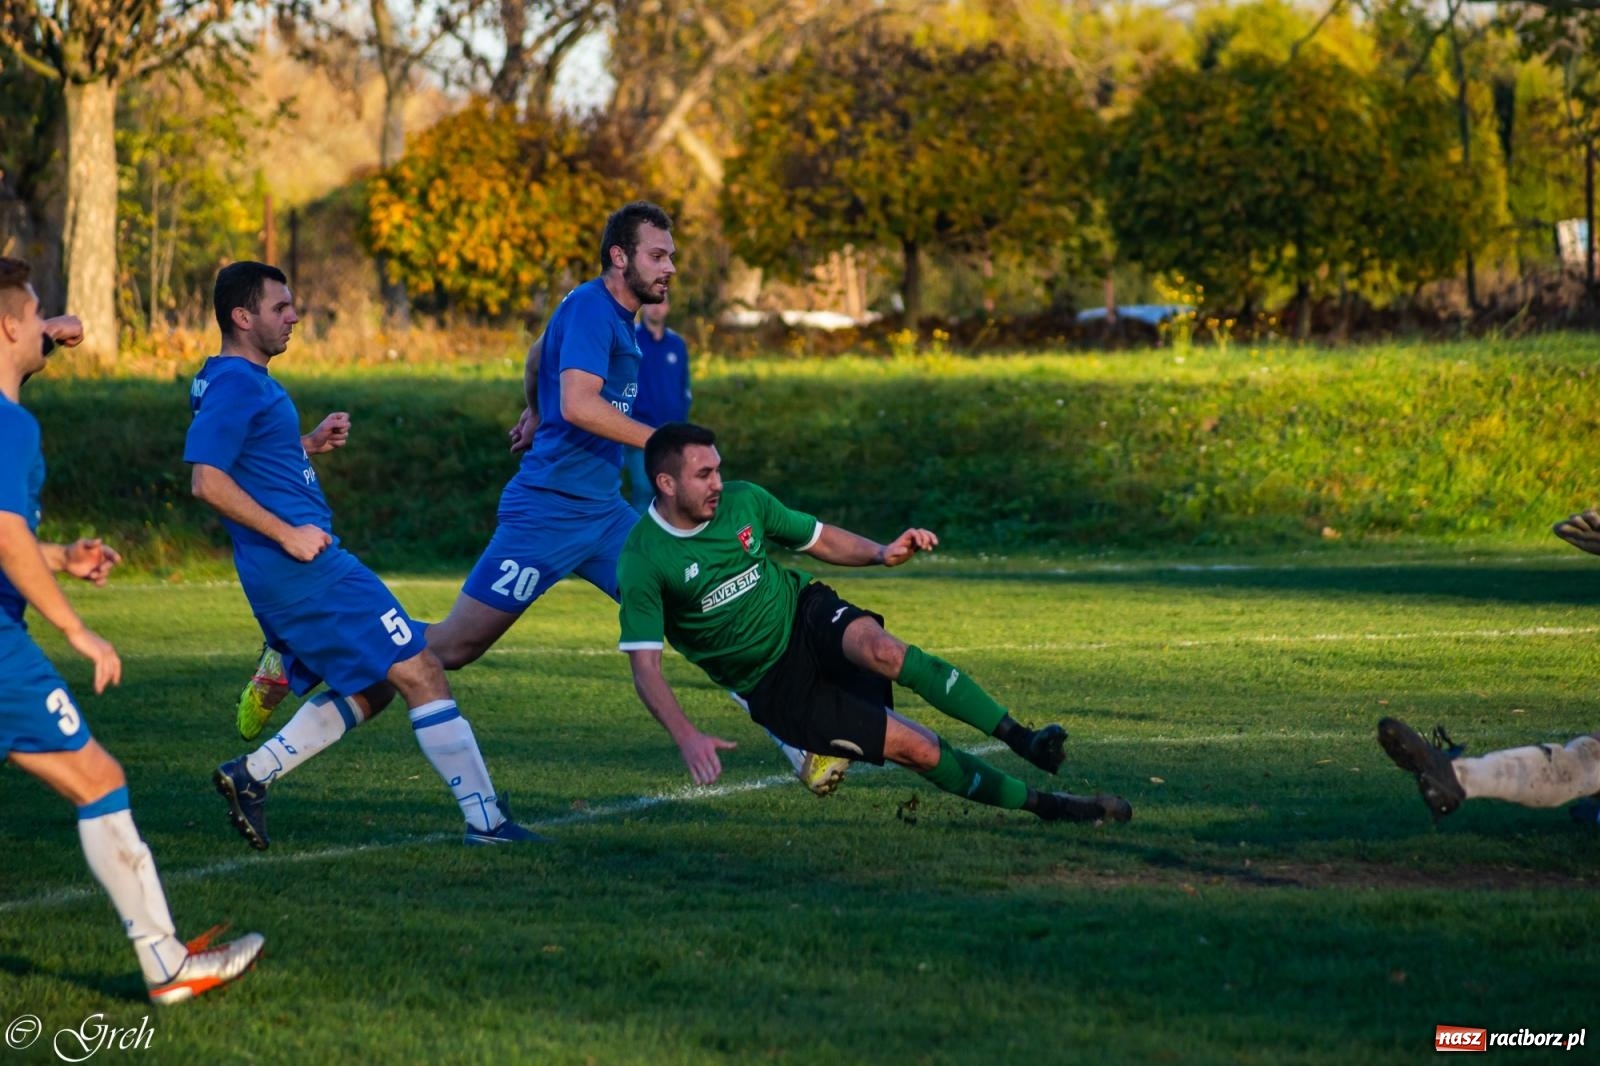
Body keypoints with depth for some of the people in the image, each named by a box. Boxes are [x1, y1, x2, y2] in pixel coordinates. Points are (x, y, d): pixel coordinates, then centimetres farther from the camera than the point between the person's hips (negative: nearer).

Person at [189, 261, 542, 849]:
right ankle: (485, 818, -7)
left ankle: (251, 774, 9)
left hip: (298, 566, 11)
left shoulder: (246, 381, 18)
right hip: (307, 571, -11)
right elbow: (207, 480, -22)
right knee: (421, 674, -8)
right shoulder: (234, 383, -13)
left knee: (369, 689, 15)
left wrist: (310, 444, 17)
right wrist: (288, 534, -21)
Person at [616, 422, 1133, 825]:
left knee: (880, 648, -35)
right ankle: (1044, 804, -9)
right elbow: (645, 667, -19)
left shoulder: (742, 500, -3)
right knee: (916, 748, -17)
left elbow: (820, 540, 9)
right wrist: (687, 738, -34)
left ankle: (1026, 741, -36)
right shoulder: (643, 561, -16)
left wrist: (882, 553, -11)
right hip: (775, 688, -3)